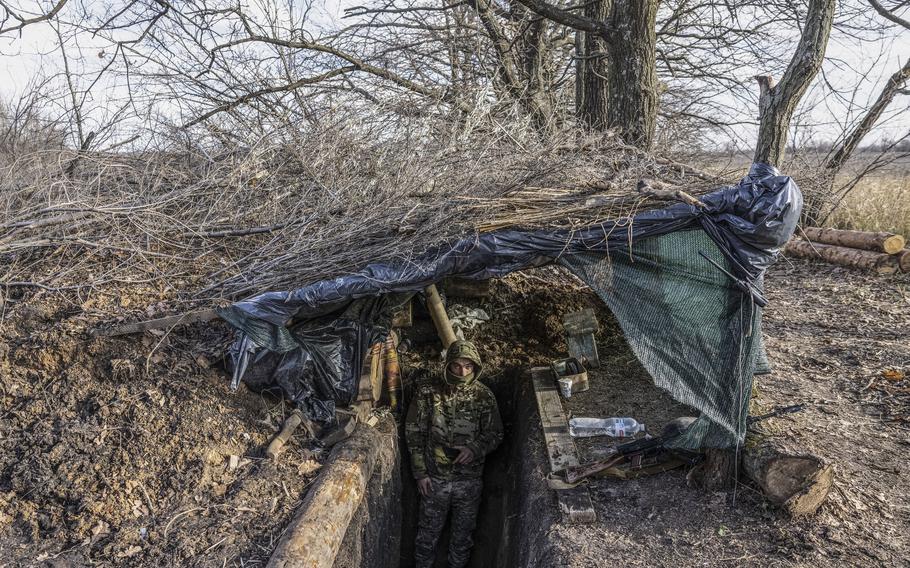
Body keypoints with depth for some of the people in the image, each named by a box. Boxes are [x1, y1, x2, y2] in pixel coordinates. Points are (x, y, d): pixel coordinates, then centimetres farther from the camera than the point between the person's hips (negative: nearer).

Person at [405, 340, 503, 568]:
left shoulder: (484, 396, -11)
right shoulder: (427, 391, -13)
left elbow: (495, 434, -1)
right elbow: (414, 433, -6)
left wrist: (475, 448, -21)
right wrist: (420, 472, -7)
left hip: (469, 479, 1)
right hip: (435, 477, -1)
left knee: (463, 532, 19)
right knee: (428, 531, 17)